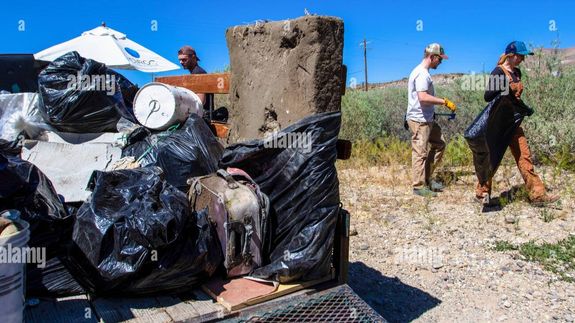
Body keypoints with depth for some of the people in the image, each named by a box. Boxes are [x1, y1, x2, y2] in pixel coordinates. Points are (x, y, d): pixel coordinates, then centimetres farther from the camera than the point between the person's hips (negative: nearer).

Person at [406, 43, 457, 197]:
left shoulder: (423, 72, 15)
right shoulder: (422, 73, -17)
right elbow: (423, 97, -29)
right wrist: (445, 102, -23)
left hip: (428, 119, 11)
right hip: (419, 120, -11)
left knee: (439, 144, 17)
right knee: (420, 153, -3)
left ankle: (426, 178, 24)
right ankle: (419, 186, 6)